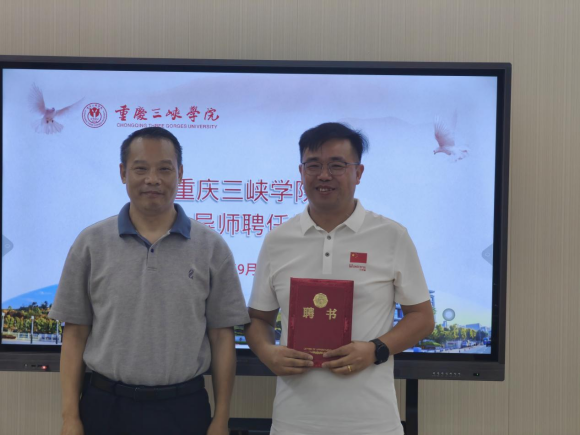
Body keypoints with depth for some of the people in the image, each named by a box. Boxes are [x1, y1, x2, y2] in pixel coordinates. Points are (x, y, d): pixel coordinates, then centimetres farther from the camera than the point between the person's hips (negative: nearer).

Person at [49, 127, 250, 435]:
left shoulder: (212, 248, -2)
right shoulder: (91, 244, 0)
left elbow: (221, 336, 1)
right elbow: (75, 333, 3)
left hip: (184, 409, 0)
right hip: (105, 406, 1)